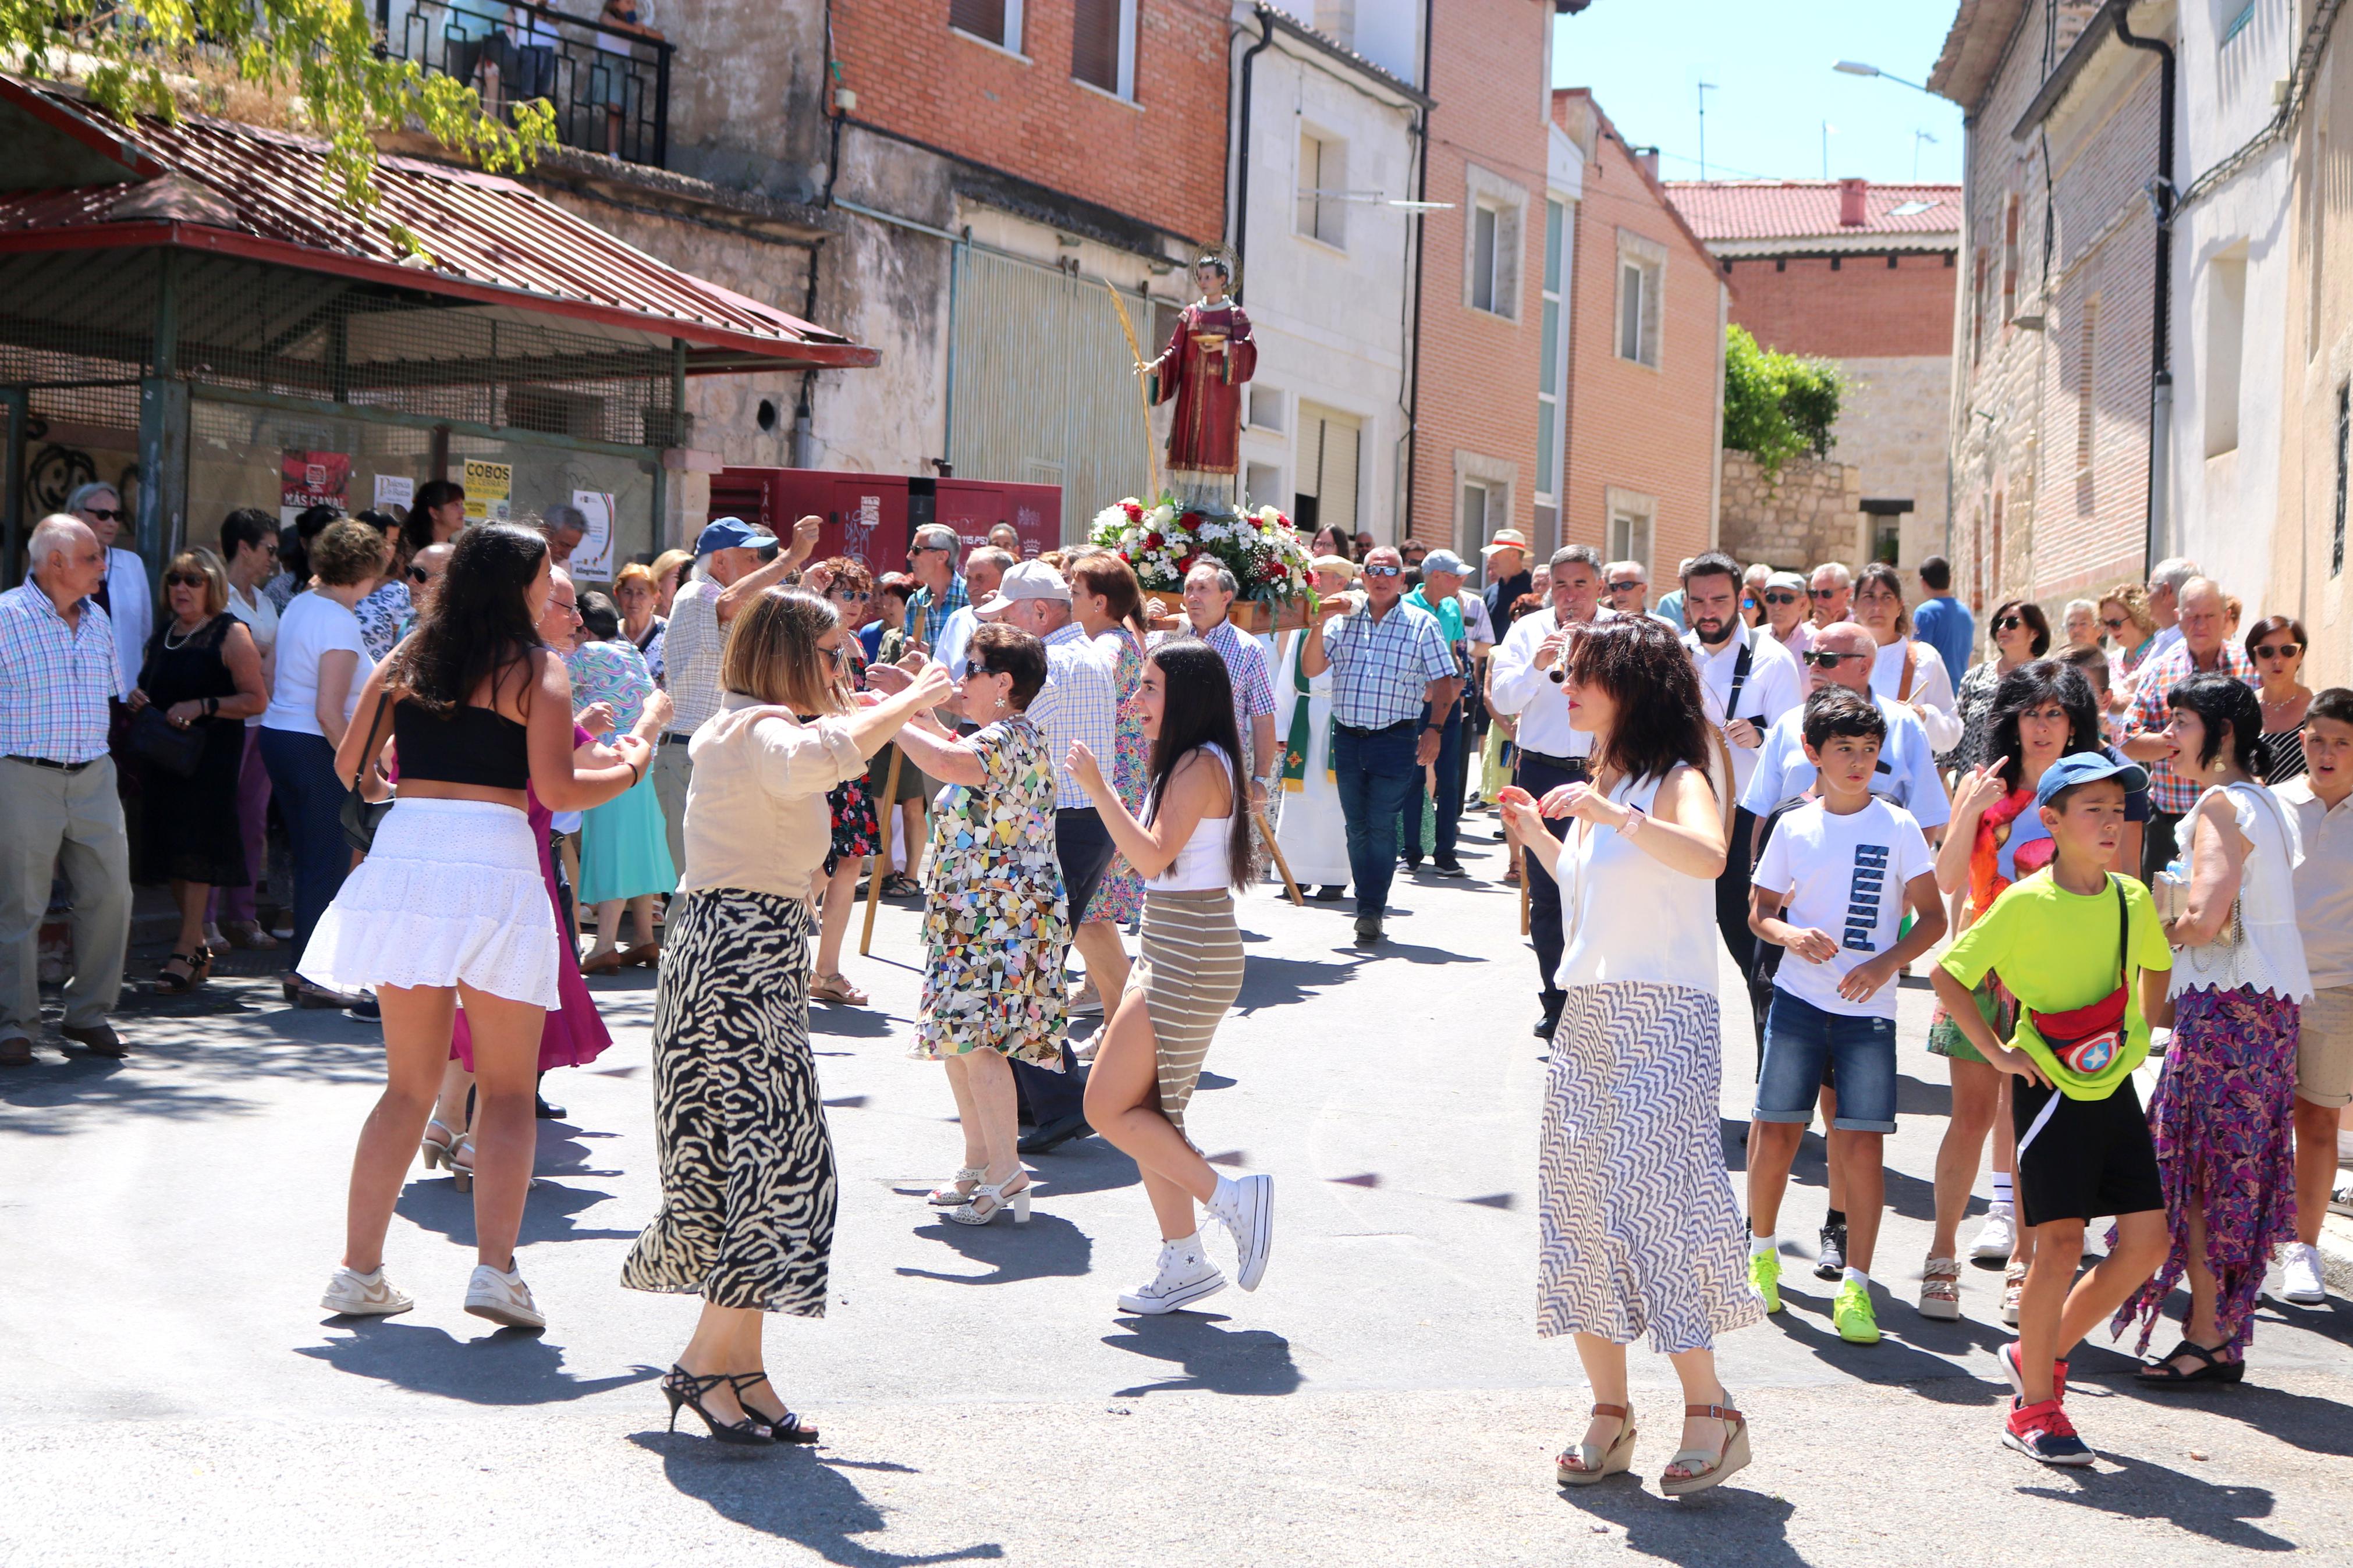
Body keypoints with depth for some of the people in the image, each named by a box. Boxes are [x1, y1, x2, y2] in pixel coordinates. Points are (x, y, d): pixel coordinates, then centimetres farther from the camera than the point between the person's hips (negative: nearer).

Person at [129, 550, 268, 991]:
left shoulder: (230, 634, -6)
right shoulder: (163, 635, 16)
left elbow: (256, 699, -12)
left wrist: (202, 707, -20)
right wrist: (136, 699, 6)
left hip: (210, 755, -7)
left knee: (196, 848, -9)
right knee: (172, 850, 8)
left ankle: (185, 953, -8)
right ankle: (197, 946, 18)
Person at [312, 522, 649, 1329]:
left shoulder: (408, 659, 14)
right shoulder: (536, 668, 0)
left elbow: (350, 768, 16)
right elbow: (555, 788, -9)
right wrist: (630, 770, 9)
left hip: (404, 855, 5)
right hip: (493, 862, -5)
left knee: (410, 1084, 14)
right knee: (508, 1089, 4)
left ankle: (360, 1270, 11)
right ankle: (494, 1268, -7)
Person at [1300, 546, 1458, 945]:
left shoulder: (1421, 624, 1)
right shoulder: (1344, 620, 8)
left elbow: (1444, 682, 0)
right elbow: (1310, 669, 4)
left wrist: (1433, 729, -12)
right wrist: (1320, 625, -10)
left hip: (1395, 738, -4)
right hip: (1347, 736, 4)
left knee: (1382, 826, -7)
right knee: (1357, 826, 9)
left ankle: (1372, 910, -3)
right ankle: (1369, 907, 18)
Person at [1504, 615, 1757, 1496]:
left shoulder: (1675, 782, -8)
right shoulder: (1599, 786, 17)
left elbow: (1708, 857, -30)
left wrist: (1612, 814, -33)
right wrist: (1535, 833, 19)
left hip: (1661, 1022, -8)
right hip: (1586, 1018, 9)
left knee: (1650, 1206, -12)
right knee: (1579, 1215, 7)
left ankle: (1710, 1413, -1)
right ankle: (1609, 1414, 15)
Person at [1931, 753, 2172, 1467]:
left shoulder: (2133, 899, 4)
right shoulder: (2026, 903, -12)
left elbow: (2154, 968, 25)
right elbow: (1946, 975, -7)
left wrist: (2139, 1036, 17)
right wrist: (1996, 1051, -10)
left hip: (2115, 1086, 6)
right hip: (2050, 1086, -6)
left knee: (2146, 1239, 1)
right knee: (2061, 1240, -8)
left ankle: (2040, 1353, 20)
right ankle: (2033, 1407, 3)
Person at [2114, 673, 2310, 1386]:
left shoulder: (2221, 805, -12)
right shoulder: (2265, 802, 18)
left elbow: (2204, 918, -22)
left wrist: (2158, 928, -3)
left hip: (2224, 1004, -9)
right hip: (2269, 1002, 9)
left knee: (2198, 1175, -5)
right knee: (2236, 1177, 11)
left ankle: (2206, 1339, -4)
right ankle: (2226, 1336, 14)